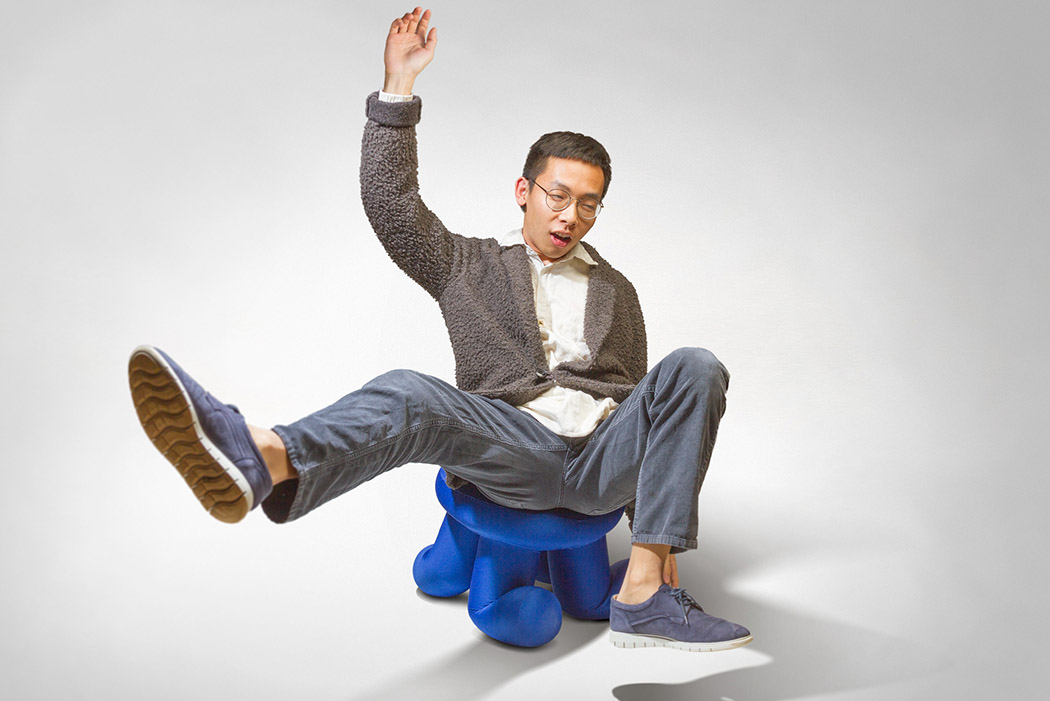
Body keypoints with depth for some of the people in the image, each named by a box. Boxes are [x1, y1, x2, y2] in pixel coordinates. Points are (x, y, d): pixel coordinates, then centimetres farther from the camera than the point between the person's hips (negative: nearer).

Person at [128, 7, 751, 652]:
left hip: (607, 456, 2)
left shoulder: (616, 289, 25)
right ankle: (265, 460, -63)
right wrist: (399, 83, 0)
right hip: (515, 450, -2)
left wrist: (660, 520, 15)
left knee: (696, 368, -25)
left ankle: (647, 590, -34)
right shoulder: (470, 266, 18)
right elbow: (389, 200, 5)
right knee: (410, 394, -30)